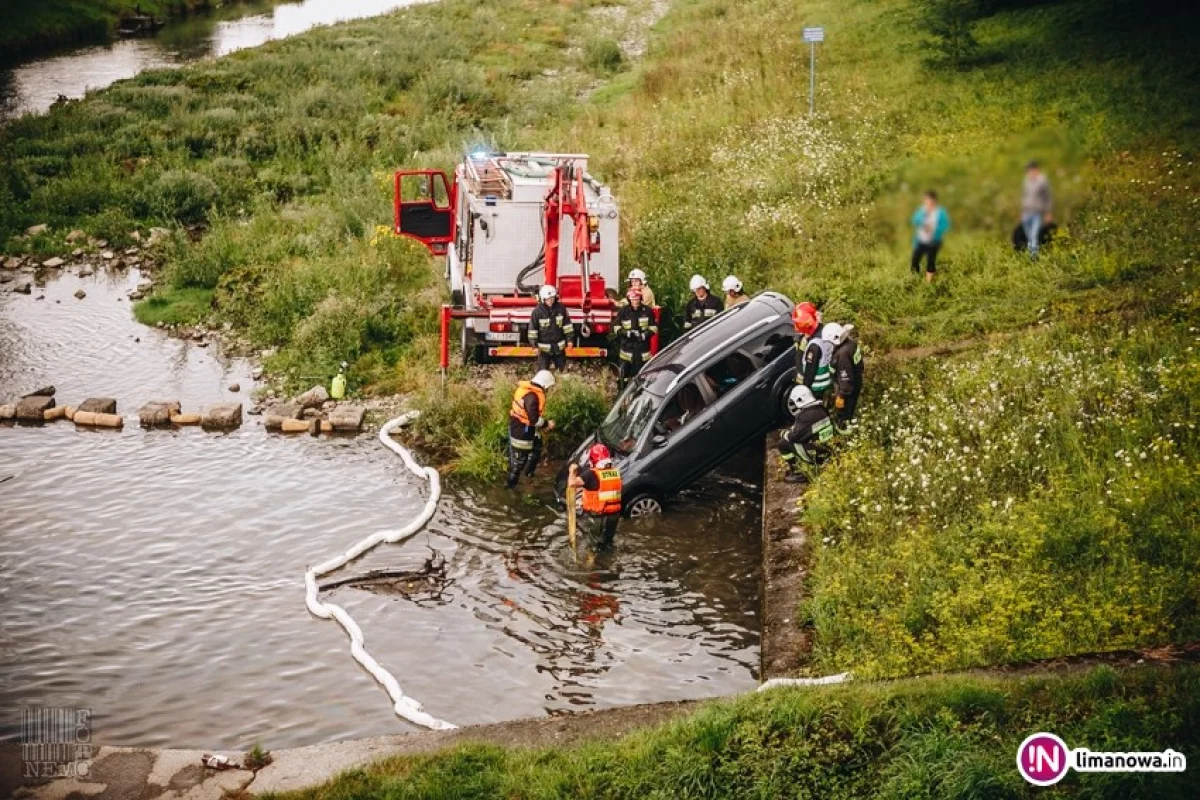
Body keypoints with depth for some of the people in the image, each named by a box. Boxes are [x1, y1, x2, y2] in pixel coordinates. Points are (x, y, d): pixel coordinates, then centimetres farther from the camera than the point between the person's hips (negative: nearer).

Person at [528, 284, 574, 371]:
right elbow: (532, 329, -9)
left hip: (559, 347, 3)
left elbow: (567, 324, 4)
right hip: (544, 347, -3)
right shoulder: (537, 311, -13)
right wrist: (535, 345, -10)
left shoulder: (561, 308, -4)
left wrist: (569, 339, 2)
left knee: (562, 369, 15)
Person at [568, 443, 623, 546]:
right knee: (608, 540, 21)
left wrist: (572, 471, -4)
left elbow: (572, 483, -24)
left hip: (598, 516, -5)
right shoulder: (616, 471, 1)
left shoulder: (592, 474, -17)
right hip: (614, 514, 6)